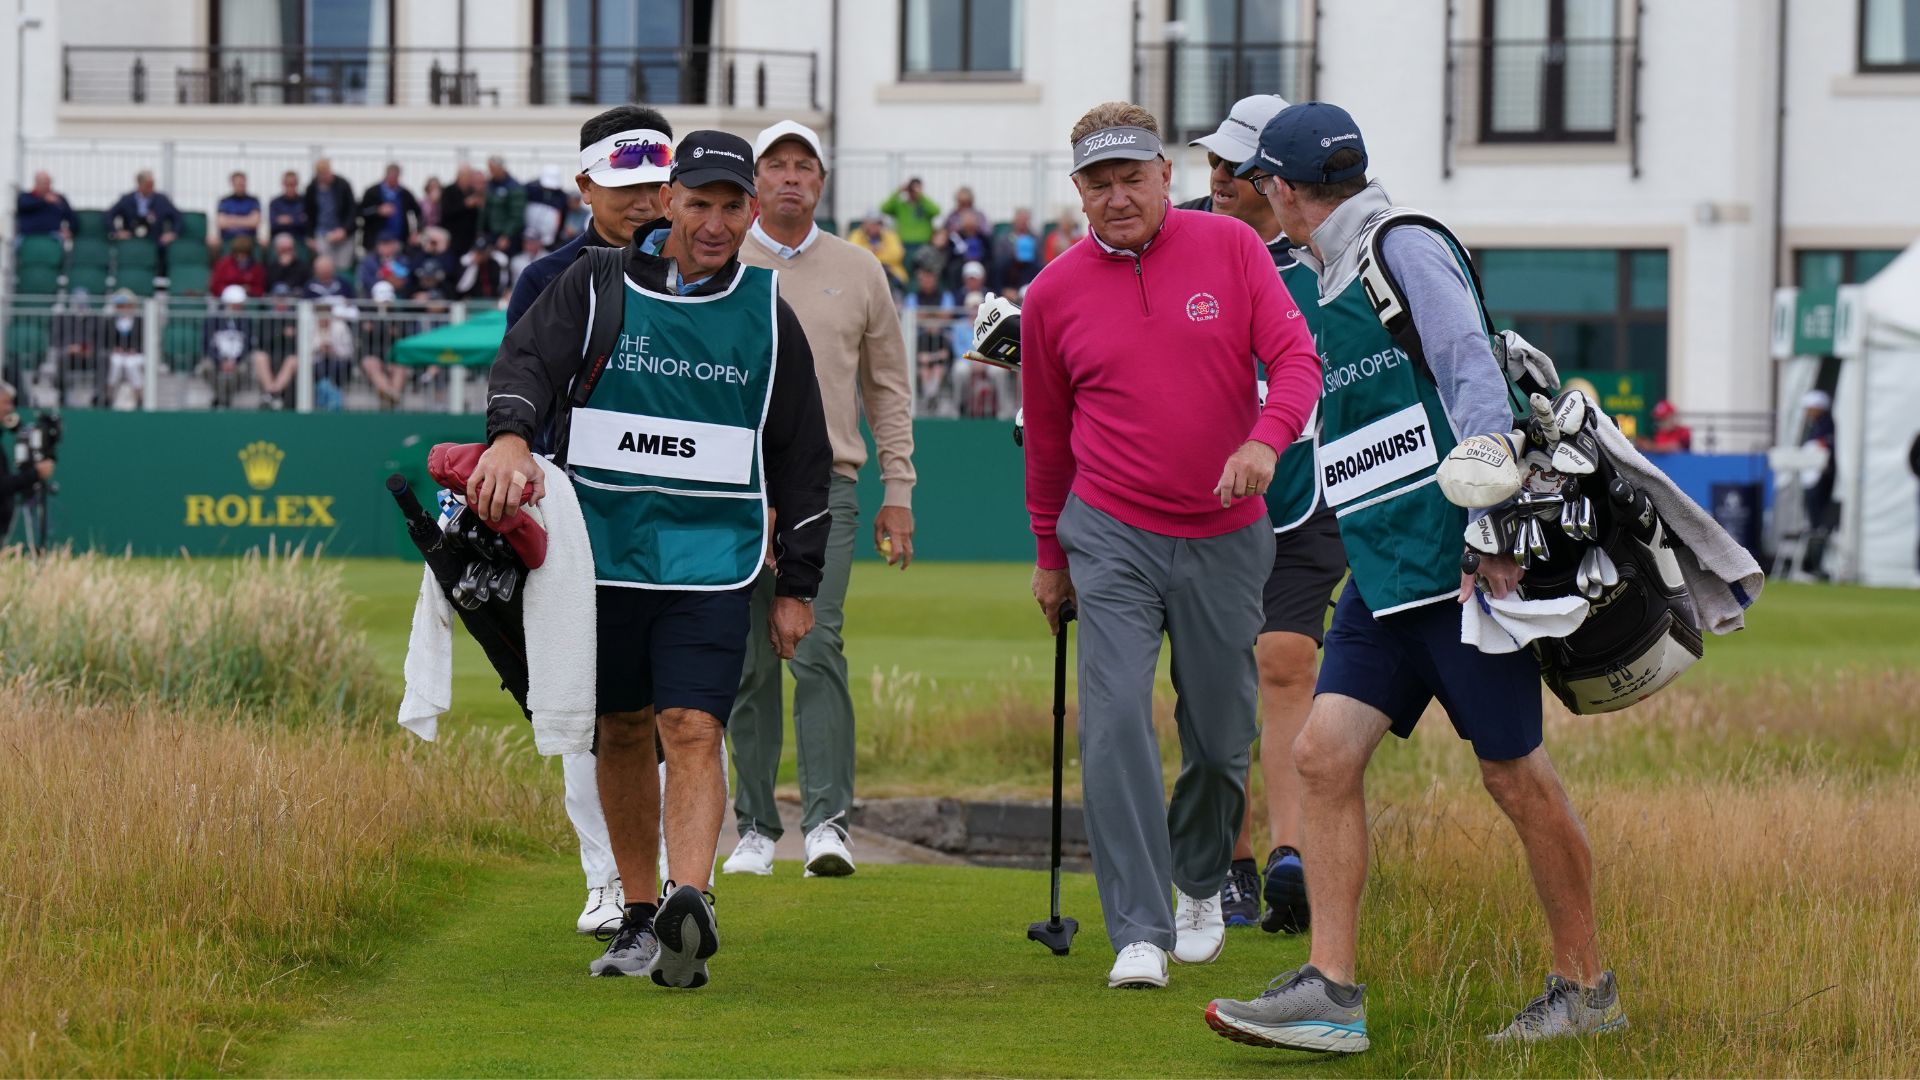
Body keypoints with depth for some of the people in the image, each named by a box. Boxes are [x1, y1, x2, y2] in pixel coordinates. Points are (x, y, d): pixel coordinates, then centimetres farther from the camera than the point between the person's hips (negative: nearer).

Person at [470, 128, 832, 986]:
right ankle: (638, 918, 20)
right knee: (621, 732, 9)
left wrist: (798, 586, 11)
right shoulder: (597, 287, 3)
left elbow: (801, 456, 13)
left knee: (693, 730, -16)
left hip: (711, 563, -1)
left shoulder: (768, 314, 7)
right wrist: (511, 436, -34)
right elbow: (529, 356, -12)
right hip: (604, 551, 1)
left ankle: (688, 905, -31)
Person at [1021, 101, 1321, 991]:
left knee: (1221, 736, 8)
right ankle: (1138, 935, -15)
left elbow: (1294, 356, -7)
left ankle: (1200, 884, 36)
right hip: (1112, 540, -1)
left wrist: (1266, 439, -27)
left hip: (1225, 535, 1)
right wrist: (1050, 554, 18)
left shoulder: (1230, 248, -2)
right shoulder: (1054, 293, 1)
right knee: (1116, 723, -15)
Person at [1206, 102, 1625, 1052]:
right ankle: (1331, 992, -6)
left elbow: (1474, 375, -16)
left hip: (1463, 564, -8)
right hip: (1382, 574, 8)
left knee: (1515, 774, -1)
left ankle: (1586, 986, 12)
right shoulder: (1326, 294, 19)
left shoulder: (1408, 250, -7)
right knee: (1324, 752, -4)